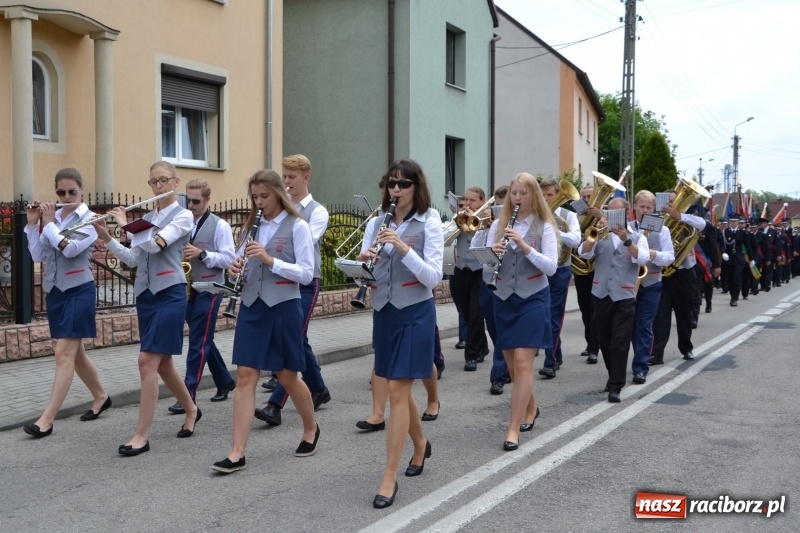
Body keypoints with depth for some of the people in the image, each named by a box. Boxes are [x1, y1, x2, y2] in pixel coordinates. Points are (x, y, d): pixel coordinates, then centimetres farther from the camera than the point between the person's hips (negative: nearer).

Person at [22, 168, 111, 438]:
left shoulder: (89, 219, -6)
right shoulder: (52, 217, 8)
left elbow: (70, 248, -22)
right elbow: (37, 255, 3)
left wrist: (49, 223, -12)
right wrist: (33, 223, -3)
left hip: (78, 291, -7)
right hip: (55, 291, 7)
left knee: (64, 354, -10)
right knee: (74, 352, 16)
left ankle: (46, 420, -12)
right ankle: (101, 396, 34)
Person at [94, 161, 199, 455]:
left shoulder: (183, 216, -4)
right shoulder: (147, 218, 15)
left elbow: (156, 244, -19)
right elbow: (133, 259, 8)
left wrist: (125, 224, -8)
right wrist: (107, 237, -4)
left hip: (170, 294, -7)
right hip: (145, 294, 7)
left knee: (148, 361, -13)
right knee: (162, 363, 12)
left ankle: (142, 435, -8)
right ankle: (191, 410, 33)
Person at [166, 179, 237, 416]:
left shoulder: (219, 226, -6)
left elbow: (229, 259, -10)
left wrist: (202, 254, -20)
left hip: (209, 290, -6)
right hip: (188, 290, 7)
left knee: (198, 343, -7)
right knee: (203, 340, 15)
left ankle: (188, 395, -6)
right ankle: (225, 381, 31)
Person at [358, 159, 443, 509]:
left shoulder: (429, 223, -6)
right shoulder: (378, 222, 7)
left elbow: (433, 277, -14)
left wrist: (403, 247, -25)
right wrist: (363, 261, -17)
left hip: (415, 313, -6)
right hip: (383, 311, 6)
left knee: (397, 391, -9)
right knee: (399, 388, 17)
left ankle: (389, 477, -4)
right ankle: (420, 444, 41)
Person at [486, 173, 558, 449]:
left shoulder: (544, 227, -4)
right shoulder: (498, 225, 5)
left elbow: (551, 267, -12)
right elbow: (487, 267, 3)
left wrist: (524, 246, -23)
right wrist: (493, 254, -19)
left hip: (533, 299, -4)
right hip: (504, 299, 4)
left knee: (523, 363, -12)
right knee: (512, 364, 12)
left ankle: (514, 429, -10)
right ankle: (530, 408, 37)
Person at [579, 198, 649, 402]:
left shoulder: (637, 237, 6)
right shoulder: (601, 235, 9)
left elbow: (643, 259, -13)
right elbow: (584, 253, -7)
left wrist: (626, 240, -24)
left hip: (624, 297, -3)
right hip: (600, 295, 3)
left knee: (620, 343, -7)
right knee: (605, 341, 13)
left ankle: (615, 387, -5)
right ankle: (614, 377, 31)